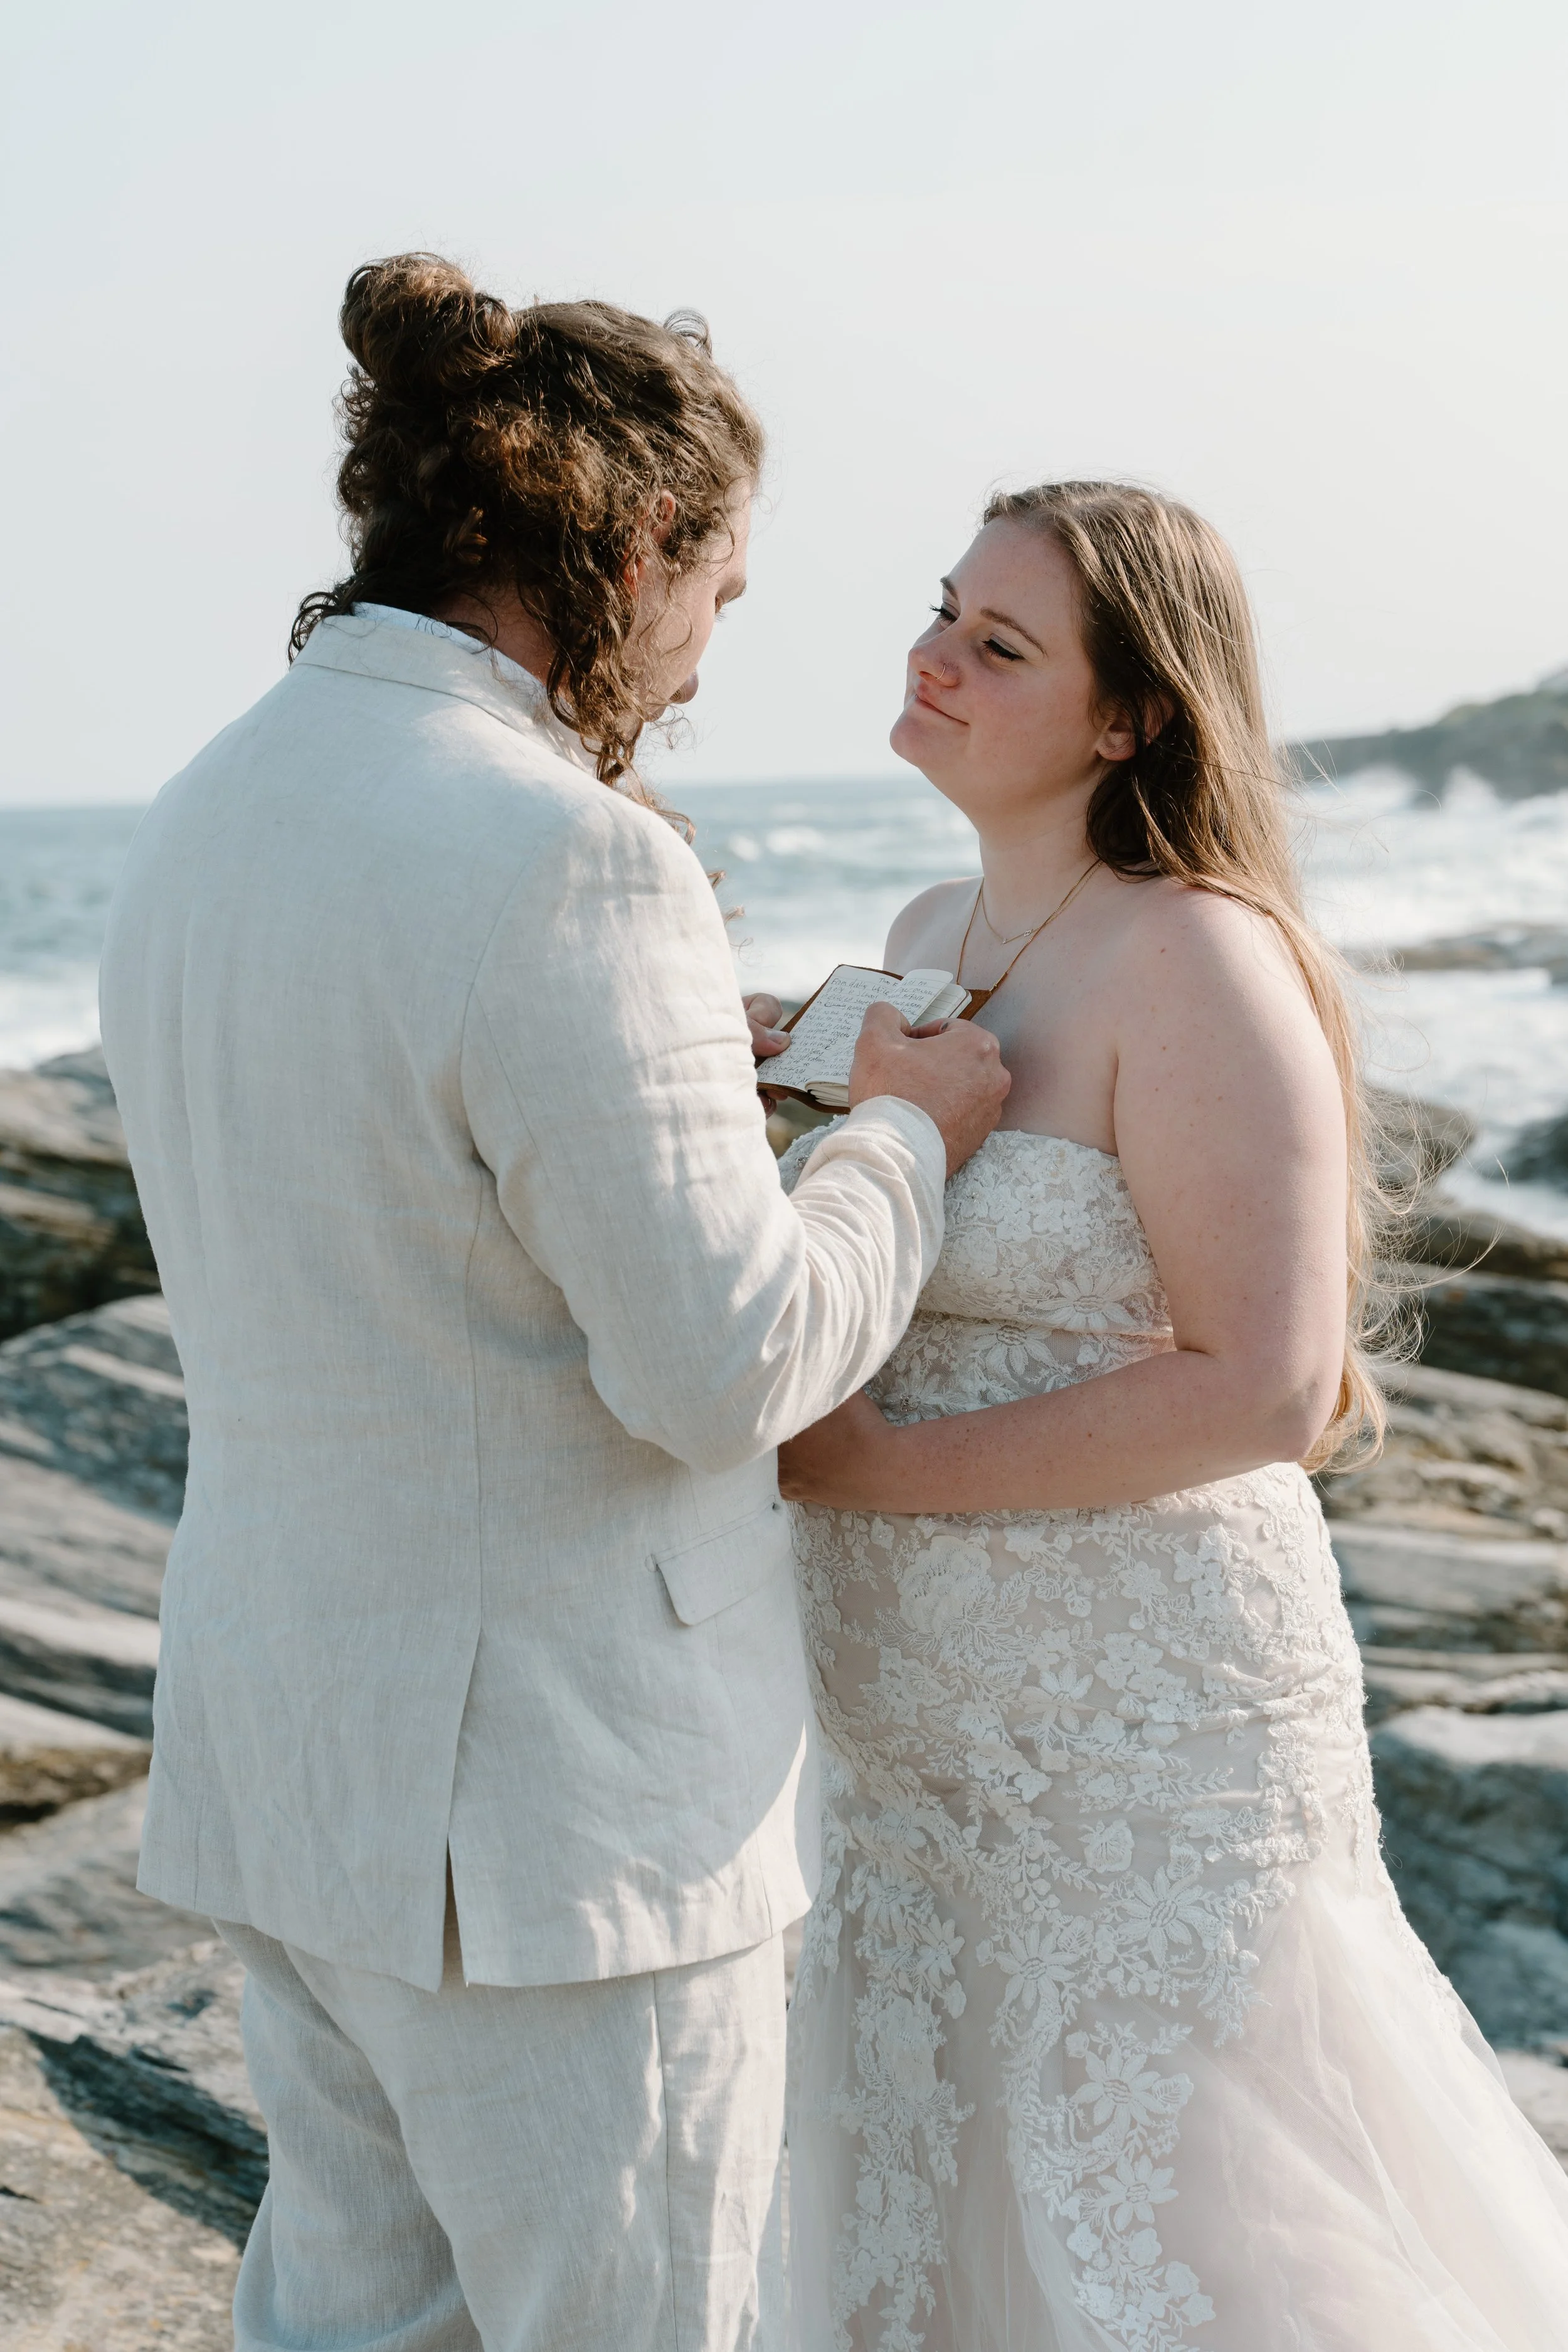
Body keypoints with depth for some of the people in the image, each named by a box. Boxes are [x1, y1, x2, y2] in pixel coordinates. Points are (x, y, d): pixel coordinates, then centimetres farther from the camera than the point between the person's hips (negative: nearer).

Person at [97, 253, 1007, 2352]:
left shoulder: (208, 815, 5)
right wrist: (908, 1134, -4)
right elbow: (729, 1362, -21)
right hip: (546, 1803, -8)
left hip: (284, 1750, 8)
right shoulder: (562, 856, -23)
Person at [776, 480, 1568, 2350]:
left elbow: (1264, 1389, -23)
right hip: (915, 1718, 8)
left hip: (1142, 1722, -8)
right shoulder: (935, 934, 7)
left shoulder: (1199, 957, -18)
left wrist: (865, 1464, -20)